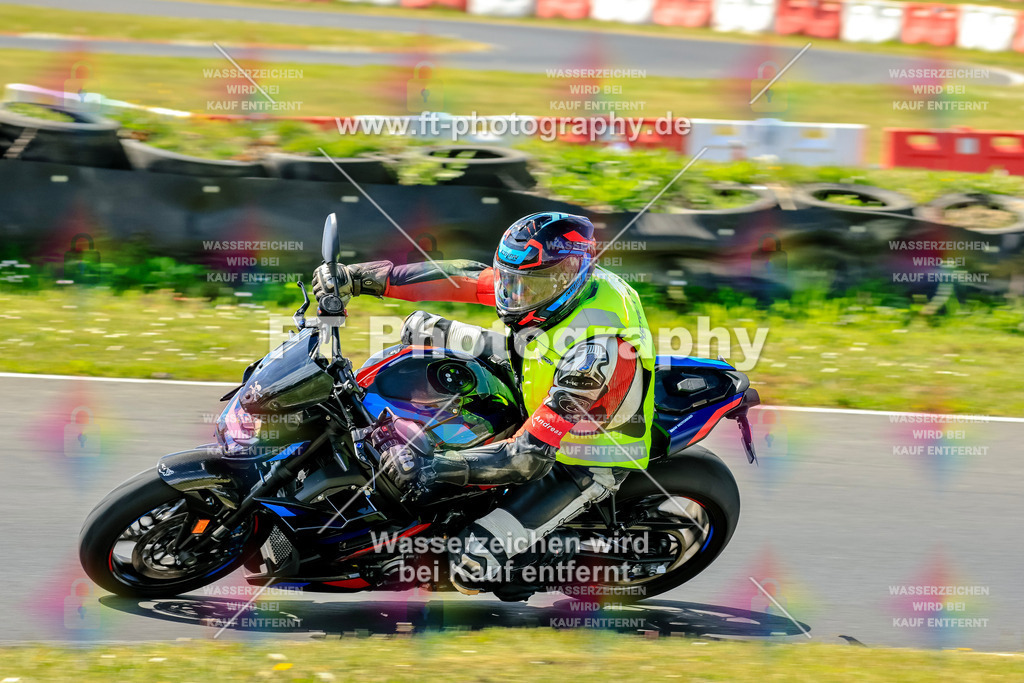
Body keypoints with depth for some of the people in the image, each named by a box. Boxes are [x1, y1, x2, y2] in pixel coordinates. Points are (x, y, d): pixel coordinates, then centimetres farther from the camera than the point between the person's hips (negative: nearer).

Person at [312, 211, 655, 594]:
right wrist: (357, 277, -17)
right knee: (423, 329, 5)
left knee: (471, 567, -21)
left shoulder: (593, 353, -41)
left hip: (585, 459, -8)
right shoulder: (551, 281, -19)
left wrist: (431, 467, -44)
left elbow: (528, 458, -40)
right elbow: (457, 278, -12)